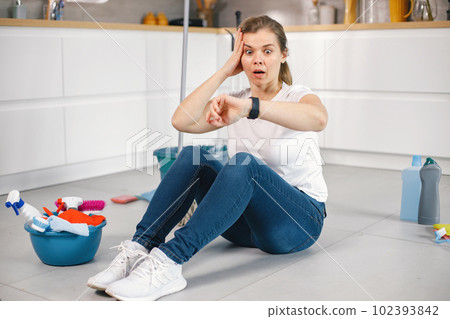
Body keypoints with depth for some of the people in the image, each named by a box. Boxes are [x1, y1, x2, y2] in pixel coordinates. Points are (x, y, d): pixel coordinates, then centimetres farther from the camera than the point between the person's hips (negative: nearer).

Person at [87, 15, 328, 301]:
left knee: (244, 162, -34)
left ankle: (169, 261, -44)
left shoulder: (298, 96, -7)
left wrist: (250, 107, -48)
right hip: (247, 223, 5)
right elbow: (181, 121, -12)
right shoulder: (235, 101, 7)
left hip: (301, 220, -4)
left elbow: (319, 119, -36)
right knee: (193, 156, -18)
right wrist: (225, 71, -11)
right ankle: (140, 248, -28)